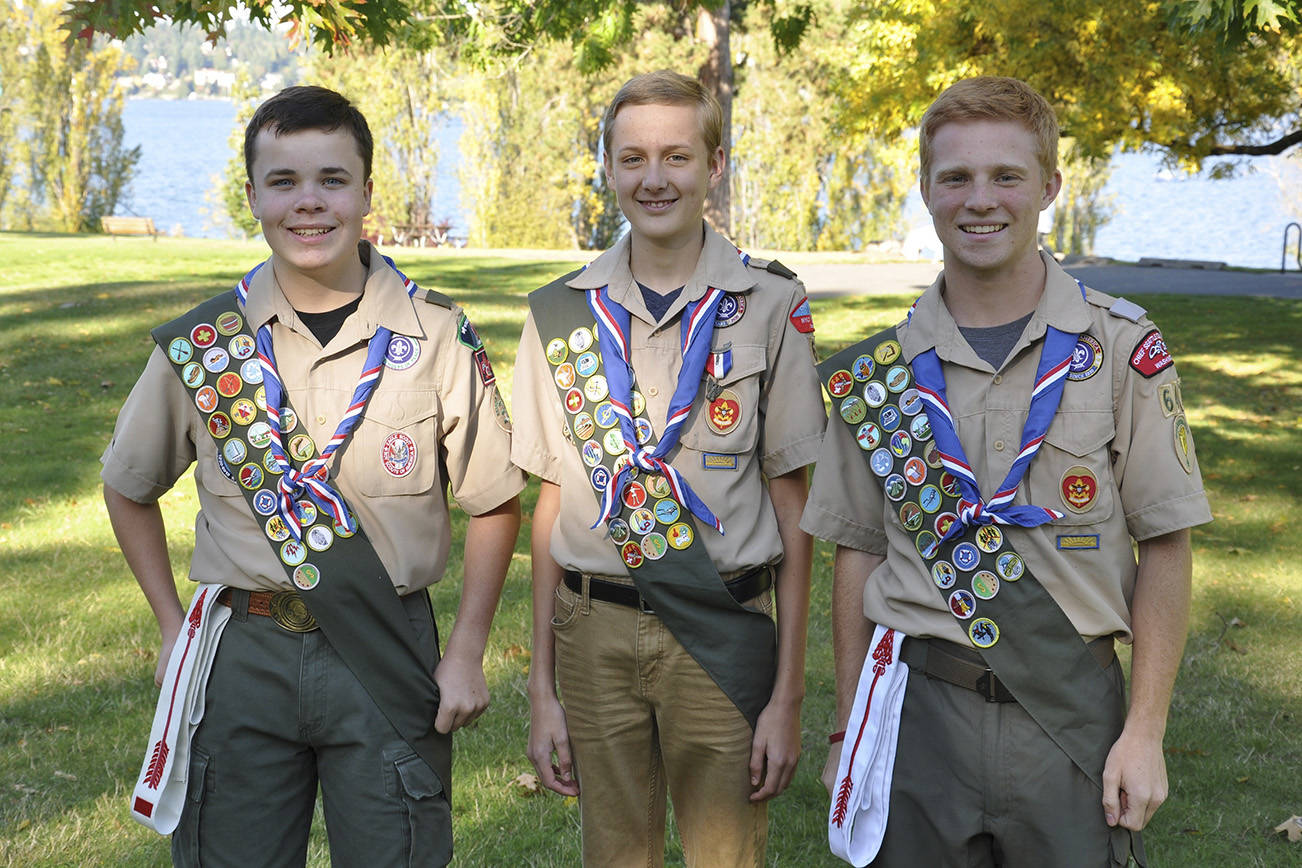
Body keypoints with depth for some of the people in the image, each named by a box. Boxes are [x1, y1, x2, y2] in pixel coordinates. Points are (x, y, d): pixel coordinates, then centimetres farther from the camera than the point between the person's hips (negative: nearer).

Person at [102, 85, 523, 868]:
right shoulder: (201, 346, 1)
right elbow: (130, 489, 15)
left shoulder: (439, 336, -3)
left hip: (388, 655, -1)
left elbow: (494, 503, 4)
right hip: (241, 653, 1)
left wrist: (467, 653, 0)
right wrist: (173, 626, 8)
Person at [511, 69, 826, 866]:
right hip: (594, 632, 2)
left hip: (724, 634, -2)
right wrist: (542, 688, 6)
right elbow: (552, 503, 8)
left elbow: (793, 505, -1)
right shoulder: (562, 313, 5)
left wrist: (788, 694, -4)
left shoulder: (770, 307, -2)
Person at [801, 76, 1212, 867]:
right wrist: (849, 727, 8)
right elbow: (858, 552, 8)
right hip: (918, 711, 2)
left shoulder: (1122, 350, -3)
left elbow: (1165, 547, -2)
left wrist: (1145, 731, -6)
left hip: (1071, 712, -1)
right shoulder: (878, 371, 3)